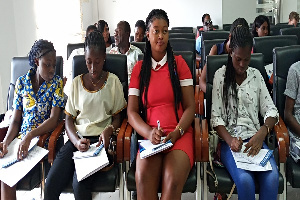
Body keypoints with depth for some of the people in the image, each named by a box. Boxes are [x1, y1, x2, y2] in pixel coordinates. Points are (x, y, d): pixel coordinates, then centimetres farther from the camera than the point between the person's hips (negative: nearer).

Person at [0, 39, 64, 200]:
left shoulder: (57, 83, -3)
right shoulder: (21, 82, 4)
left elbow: (53, 120, -11)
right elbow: (16, 120, 5)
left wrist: (29, 136, -25)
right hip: (22, 137, 3)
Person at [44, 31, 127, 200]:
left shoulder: (113, 81, 7)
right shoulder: (77, 82, 13)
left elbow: (117, 118, 9)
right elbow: (69, 118, 10)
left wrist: (109, 130, -15)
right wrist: (76, 141, -10)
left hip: (100, 140, -2)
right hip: (77, 139, 3)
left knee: (80, 184, -29)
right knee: (50, 185, -20)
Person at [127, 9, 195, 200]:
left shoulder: (179, 63, 9)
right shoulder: (139, 68, 12)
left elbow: (190, 107, 5)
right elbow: (132, 111, 6)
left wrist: (176, 133, -12)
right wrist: (149, 133, -12)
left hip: (180, 135, -1)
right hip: (150, 136, 1)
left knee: (173, 179, -30)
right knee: (143, 177, -29)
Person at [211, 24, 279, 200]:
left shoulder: (256, 75, 14)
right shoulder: (221, 76, 6)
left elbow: (270, 110, 8)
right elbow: (216, 117, 0)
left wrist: (262, 133, -13)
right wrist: (230, 140, -18)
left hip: (255, 138, 3)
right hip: (229, 140, -2)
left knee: (272, 176, -29)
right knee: (245, 179, -31)